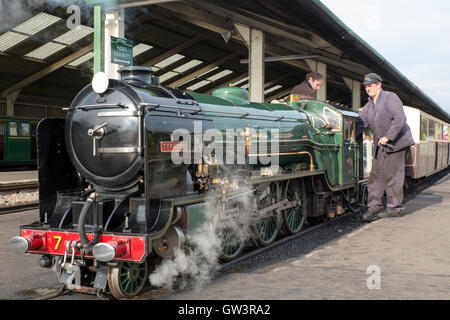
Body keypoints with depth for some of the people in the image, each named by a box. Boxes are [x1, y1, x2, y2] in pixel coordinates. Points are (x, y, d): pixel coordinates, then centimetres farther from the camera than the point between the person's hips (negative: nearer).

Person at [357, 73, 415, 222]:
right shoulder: (369, 106, 16)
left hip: (396, 142, -7)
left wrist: (388, 137, -21)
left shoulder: (390, 98, -8)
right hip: (381, 145, 8)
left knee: (393, 176, -6)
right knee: (376, 175, 1)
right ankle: (374, 207, 2)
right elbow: (360, 123, 10)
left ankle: (395, 208, 2)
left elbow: (400, 119, -17)